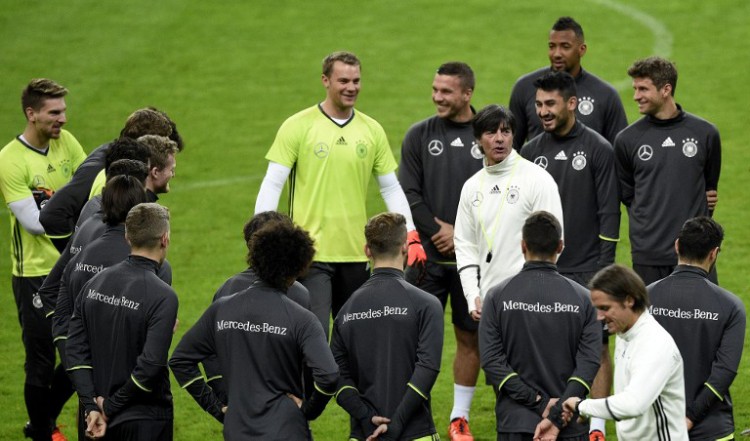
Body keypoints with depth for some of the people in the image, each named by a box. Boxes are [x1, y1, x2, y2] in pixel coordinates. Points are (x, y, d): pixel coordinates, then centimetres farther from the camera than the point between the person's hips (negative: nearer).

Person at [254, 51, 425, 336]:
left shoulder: (371, 130, 8)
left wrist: (411, 237, 3)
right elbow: (272, 185, -4)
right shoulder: (298, 126, -3)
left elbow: (391, 189, 13)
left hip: (356, 254, 4)